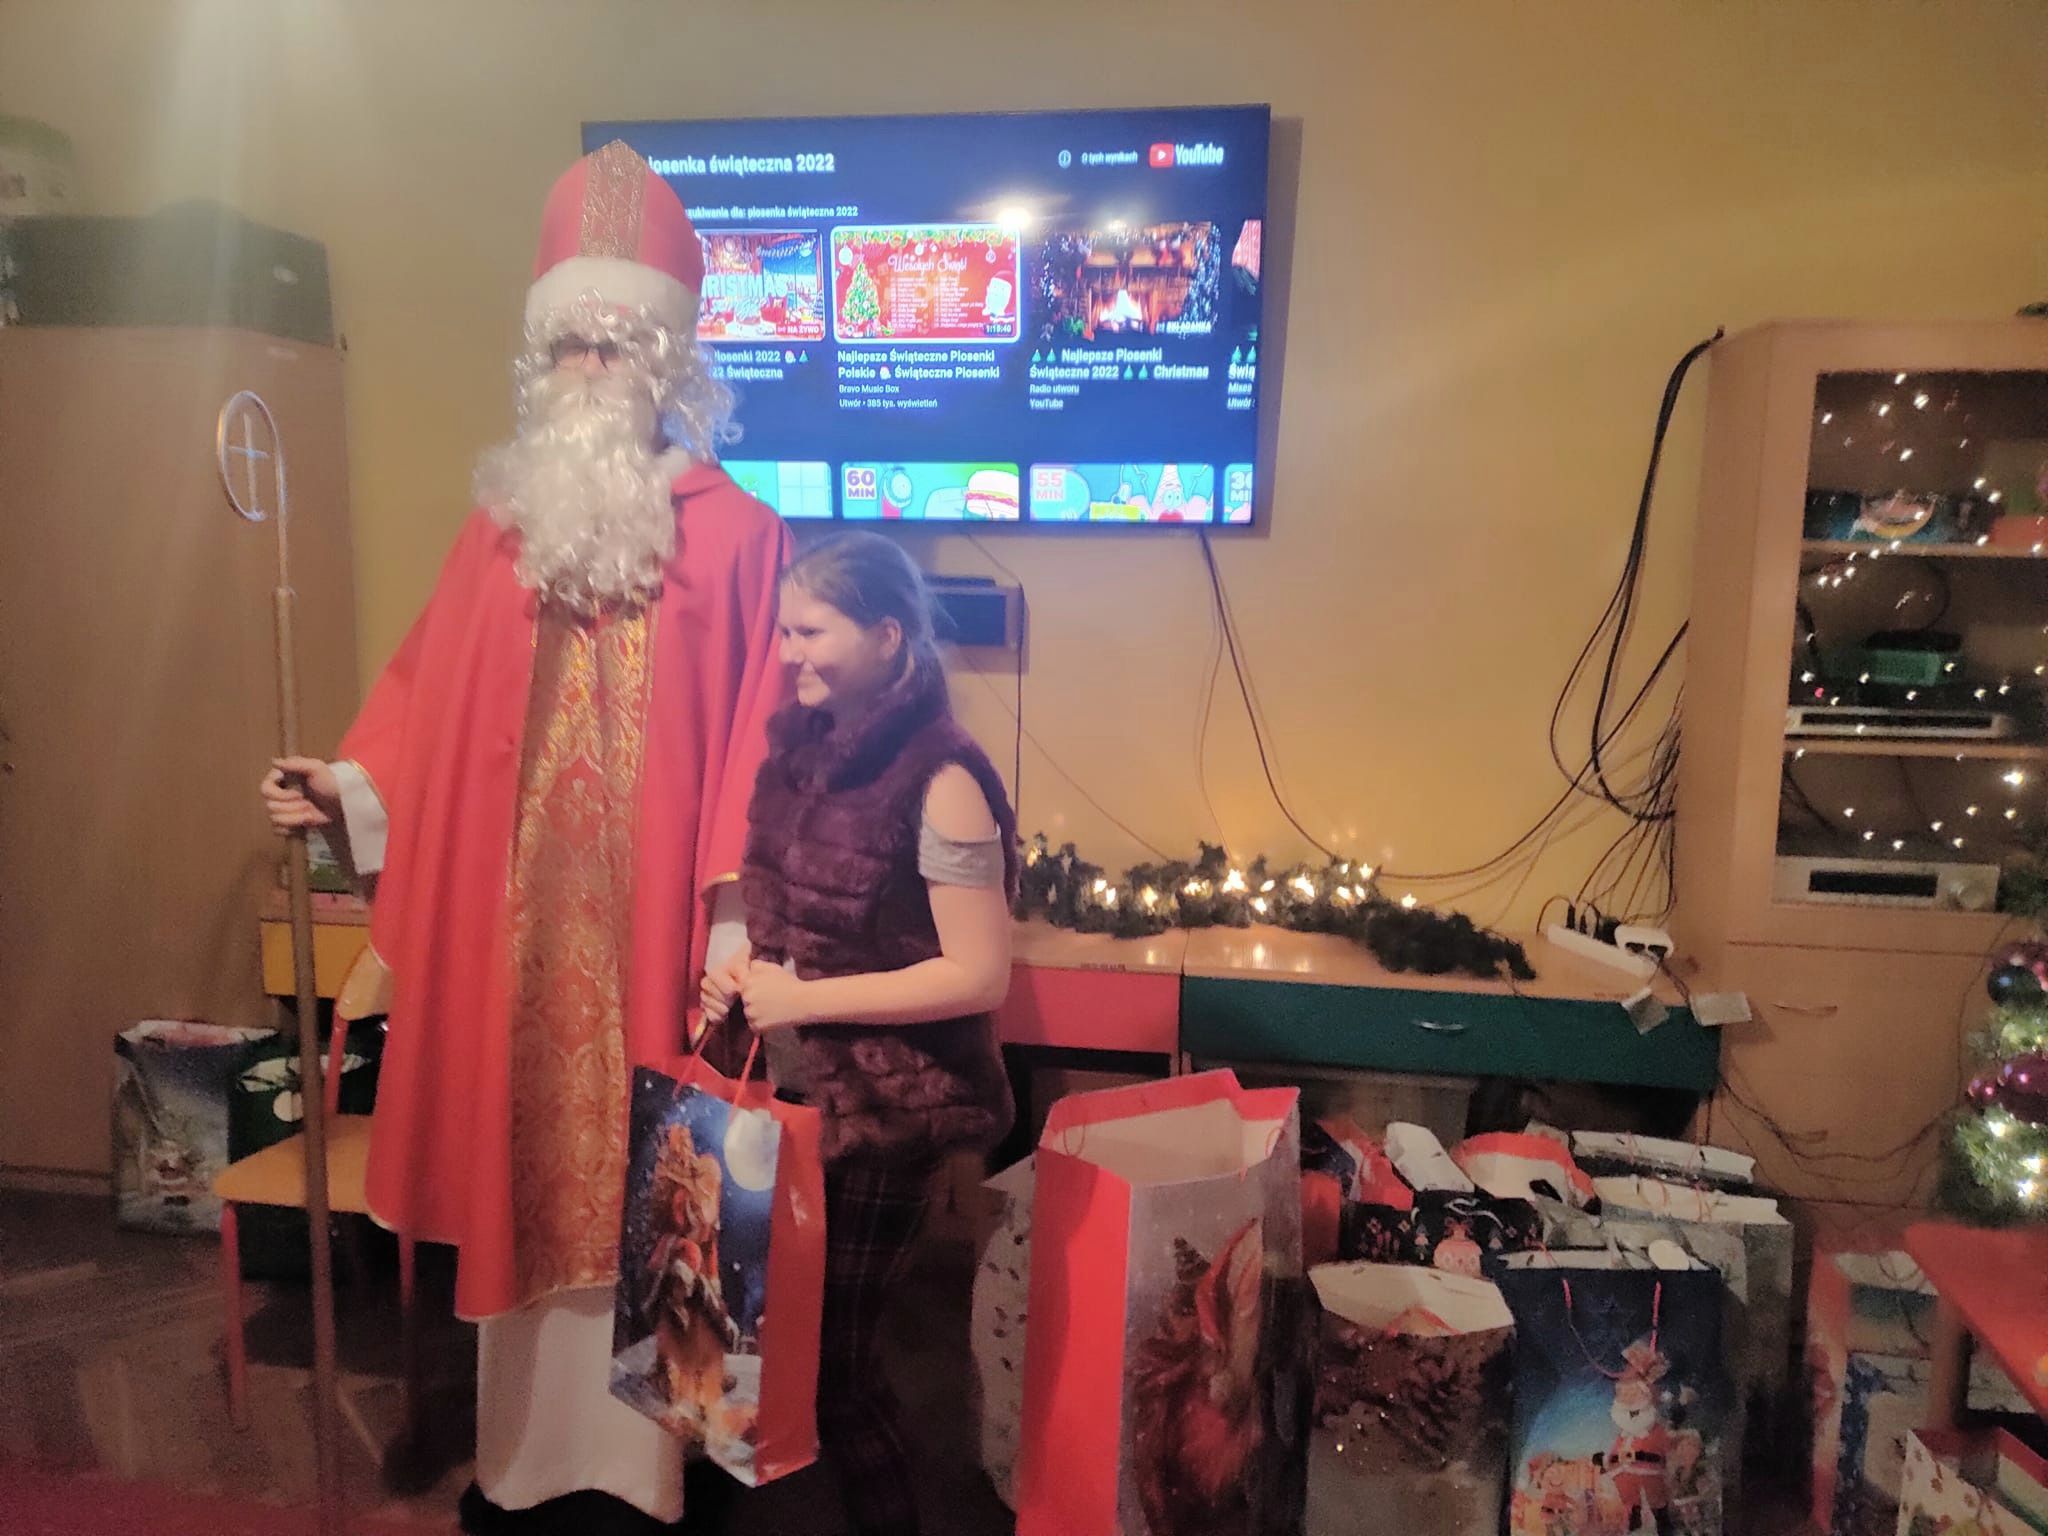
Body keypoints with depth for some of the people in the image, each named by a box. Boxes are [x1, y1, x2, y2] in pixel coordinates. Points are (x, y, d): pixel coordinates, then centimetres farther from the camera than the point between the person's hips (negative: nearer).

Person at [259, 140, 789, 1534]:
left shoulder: (740, 536, -4)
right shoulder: (503, 524, 10)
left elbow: (761, 748, -8)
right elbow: (430, 711, 11)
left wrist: (740, 921, -12)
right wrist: (350, 790, -3)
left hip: (646, 923, -4)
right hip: (512, 923, 4)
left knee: (641, 1186, 5)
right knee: (526, 1172, 14)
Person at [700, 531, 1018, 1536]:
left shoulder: (940, 782, -20)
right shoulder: (803, 747, 2)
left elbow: (980, 975, -21)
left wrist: (806, 1000, -19)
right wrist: (744, 970, -4)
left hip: (883, 1110, -7)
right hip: (787, 1089, 7)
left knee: (834, 1353, 9)